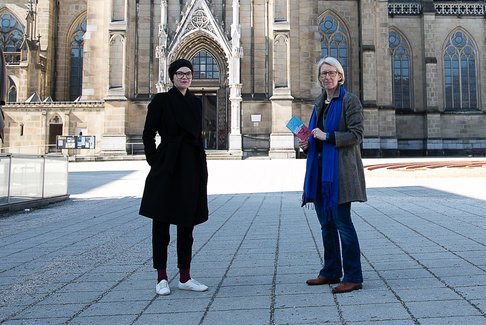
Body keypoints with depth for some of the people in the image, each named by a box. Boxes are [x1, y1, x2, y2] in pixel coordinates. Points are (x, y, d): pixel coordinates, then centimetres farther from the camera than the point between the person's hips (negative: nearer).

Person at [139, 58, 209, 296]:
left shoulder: (196, 102, 13)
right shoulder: (161, 100, -1)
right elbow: (148, 135, -2)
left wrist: (202, 169, 10)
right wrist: (155, 163, -8)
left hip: (191, 168, 5)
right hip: (167, 169, -5)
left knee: (187, 223, 8)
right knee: (161, 222, 3)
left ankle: (184, 277, 17)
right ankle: (161, 277, 14)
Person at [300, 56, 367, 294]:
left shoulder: (349, 100, -4)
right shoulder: (319, 103, 18)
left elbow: (357, 135, -12)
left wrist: (327, 136, -17)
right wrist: (307, 144, 6)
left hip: (340, 169, -8)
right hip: (319, 169, 8)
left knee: (342, 222, -5)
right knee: (326, 223, 13)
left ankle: (353, 277, 5)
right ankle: (331, 272, 25)